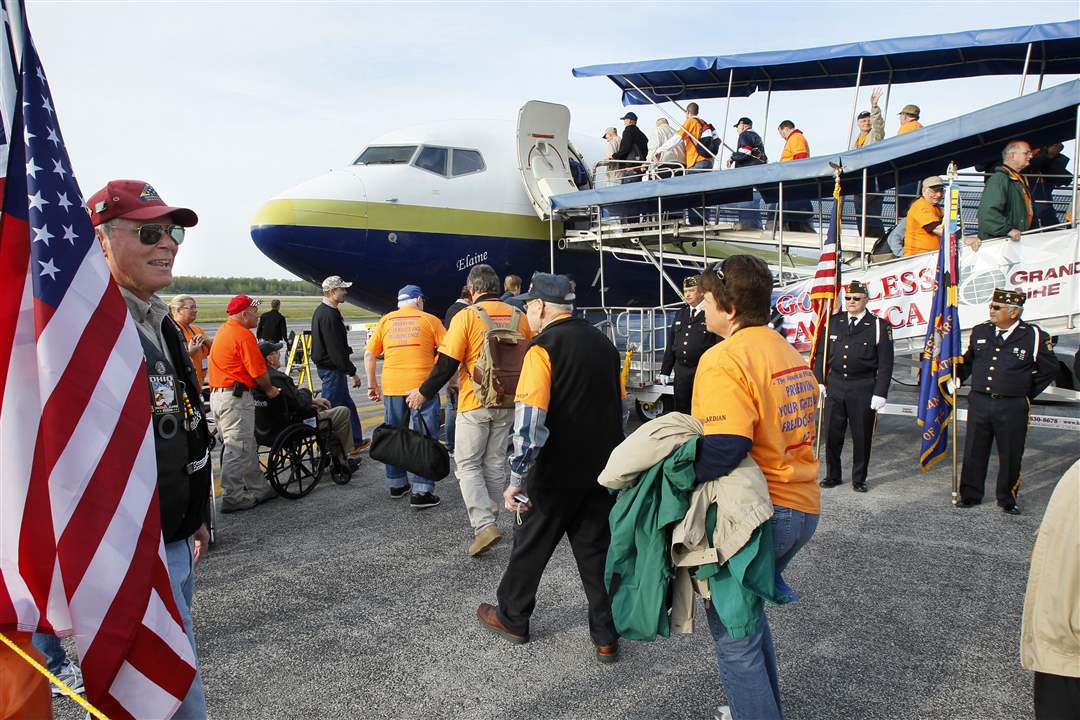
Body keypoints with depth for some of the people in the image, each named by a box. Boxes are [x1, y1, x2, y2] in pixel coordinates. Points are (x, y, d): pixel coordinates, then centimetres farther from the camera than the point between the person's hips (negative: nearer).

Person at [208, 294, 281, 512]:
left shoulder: (223, 330, 16)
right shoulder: (243, 335, -14)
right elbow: (259, 371, -14)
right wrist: (270, 390, 4)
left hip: (218, 394, 10)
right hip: (236, 397, -10)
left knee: (247, 446, 16)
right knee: (238, 449, -3)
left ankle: (259, 488, 24)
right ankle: (232, 497, 2)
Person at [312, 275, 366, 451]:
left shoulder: (321, 311, 12)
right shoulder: (329, 315, -21)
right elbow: (336, 349, -24)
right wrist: (352, 372, -19)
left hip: (326, 365, 11)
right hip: (332, 369, -11)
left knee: (347, 405, 17)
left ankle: (356, 442, 25)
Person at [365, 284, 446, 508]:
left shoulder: (385, 320, 11)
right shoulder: (429, 320, 4)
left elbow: (369, 354, 8)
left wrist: (372, 385, 14)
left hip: (391, 386, 3)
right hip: (423, 385, -3)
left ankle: (396, 484, 28)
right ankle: (421, 491, -1)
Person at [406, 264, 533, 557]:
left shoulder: (466, 316, -10)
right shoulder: (518, 316, 4)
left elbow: (447, 363, -13)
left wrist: (424, 393, 0)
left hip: (474, 404, -5)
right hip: (508, 403, 5)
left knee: (467, 465, 5)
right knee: (495, 464, 16)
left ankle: (484, 525, -8)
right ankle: (487, 522, 28)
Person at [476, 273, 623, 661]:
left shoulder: (543, 347, -14)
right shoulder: (603, 342, 8)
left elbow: (529, 420, -23)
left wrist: (518, 478, -19)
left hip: (557, 472, -6)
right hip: (603, 469, 6)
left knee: (531, 545, 12)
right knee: (596, 549, 14)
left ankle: (511, 618, 30)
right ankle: (606, 636, 18)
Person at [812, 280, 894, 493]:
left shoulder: (879, 326, -1)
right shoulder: (833, 322, 8)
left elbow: (885, 364, -3)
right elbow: (821, 354, 11)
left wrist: (880, 393, -9)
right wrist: (820, 381, 3)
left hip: (864, 390, -2)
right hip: (835, 387, 3)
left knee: (862, 436, 6)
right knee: (832, 434, 7)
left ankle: (859, 479, 21)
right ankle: (833, 475, 22)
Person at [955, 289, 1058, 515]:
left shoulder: (1034, 337, -5)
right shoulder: (980, 331, 5)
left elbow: (1049, 370, 7)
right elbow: (967, 362, 20)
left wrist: (1027, 394, 5)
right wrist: (956, 379, 7)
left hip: (1012, 407, -2)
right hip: (979, 402, 3)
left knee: (1010, 456, 7)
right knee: (974, 453, 9)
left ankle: (1007, 499, 23)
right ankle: (970, 495, 21)